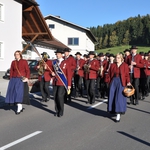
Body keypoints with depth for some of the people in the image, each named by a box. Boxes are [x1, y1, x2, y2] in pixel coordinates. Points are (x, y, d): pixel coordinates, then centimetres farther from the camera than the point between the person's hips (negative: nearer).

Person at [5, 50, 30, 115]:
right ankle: (20, 107, 13)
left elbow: (28, 71, -3)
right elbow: (11, 71, 12)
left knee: (20, 93, -12)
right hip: (14, 79, 4)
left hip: (22, 80, -4)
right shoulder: (13, 62, 11)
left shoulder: (24, 61, 0)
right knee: (14, 93, 1)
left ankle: (19, 108, -10)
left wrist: (27, 78, -17)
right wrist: (11, 80, 5)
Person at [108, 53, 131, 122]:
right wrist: (110, 81, 1)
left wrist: (128, 82, -15)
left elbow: (127, 75, -3)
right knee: (112, 97, 5)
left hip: (121, 83, -4)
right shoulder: (113, 65, 9)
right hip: (113, 82, 4)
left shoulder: (125, 65, 0)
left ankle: (118, 114, -5)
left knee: (119, 97, -8)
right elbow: (109, 74, 11)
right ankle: (114, 110, 24)